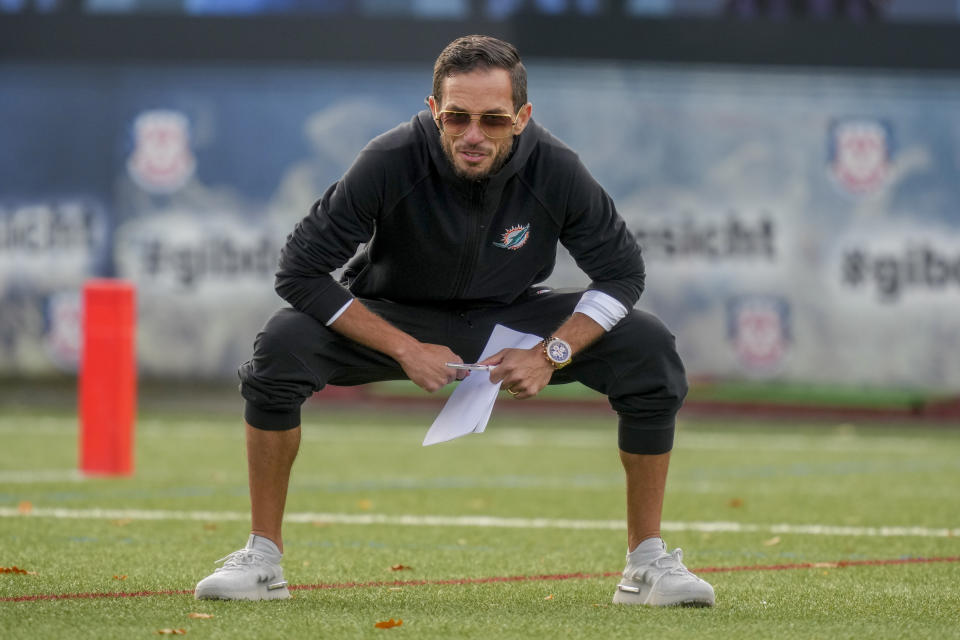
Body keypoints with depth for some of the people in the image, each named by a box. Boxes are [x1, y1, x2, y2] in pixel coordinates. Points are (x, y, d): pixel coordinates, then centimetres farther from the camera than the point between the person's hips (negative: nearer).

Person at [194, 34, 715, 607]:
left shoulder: (554, 170, -23)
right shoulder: (391, 162, -29)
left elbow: (621, 272, -11)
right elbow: (301, 271, -25)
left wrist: (551, 354, -25)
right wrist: (404, 350, -29)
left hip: (512, 320, 2)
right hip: (396, 319, -2)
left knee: (650, 351, -20)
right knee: (282, 344, -31)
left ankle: (648, 562, -5)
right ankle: (263, 559, -17)